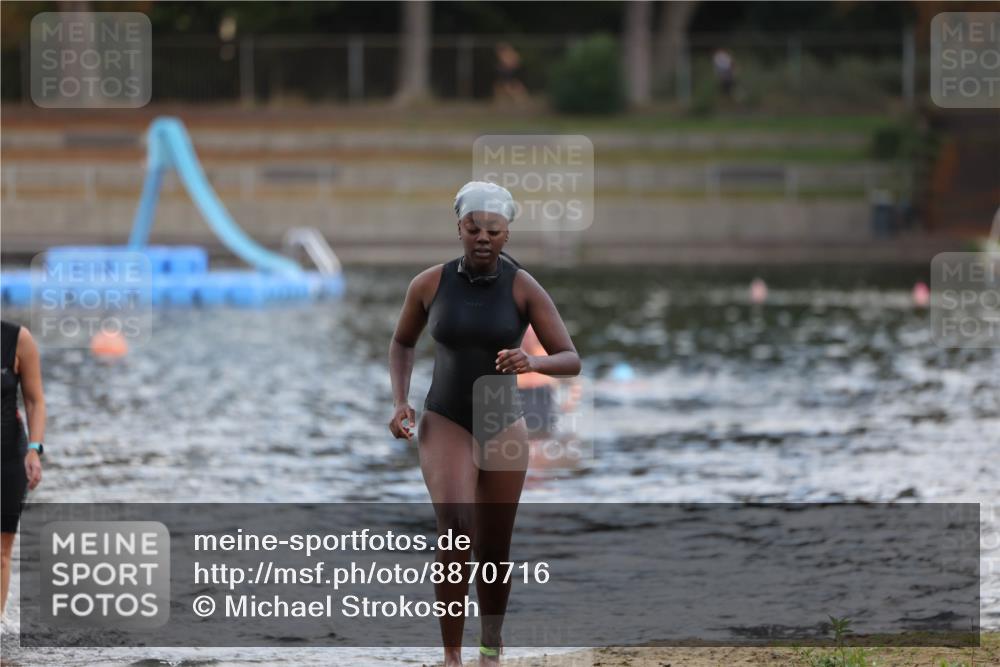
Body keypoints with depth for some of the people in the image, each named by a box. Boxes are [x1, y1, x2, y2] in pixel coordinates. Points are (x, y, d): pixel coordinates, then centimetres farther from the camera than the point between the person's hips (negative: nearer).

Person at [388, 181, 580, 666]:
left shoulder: (524, 288, -10)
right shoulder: (429, 284, -7)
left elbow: (571, 361, -12)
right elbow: (402, 342, 12)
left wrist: (532, 363, -34)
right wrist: (400, 402, -4)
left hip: (503, 428, 1)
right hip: (445, 425, -1)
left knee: (493, 552, 10)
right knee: (455, 526, -26)